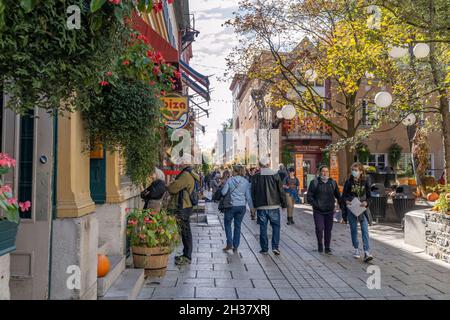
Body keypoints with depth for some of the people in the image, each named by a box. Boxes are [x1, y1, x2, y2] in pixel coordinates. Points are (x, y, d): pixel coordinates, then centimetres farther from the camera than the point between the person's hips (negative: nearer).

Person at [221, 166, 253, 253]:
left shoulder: (230, 180, -8)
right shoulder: (246, 182, 0)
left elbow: (223, 192, -10)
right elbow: (248, 196, 0)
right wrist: (251, 207, 9)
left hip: (231, 206, -3)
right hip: (242, 206, 3)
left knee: (227, 223, 17)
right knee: (238, 226, 12)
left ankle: (229, 243, 9)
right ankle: (235, 247, 15)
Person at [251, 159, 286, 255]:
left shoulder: (256, 176, -2)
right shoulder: (275, 174, -4)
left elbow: (253, 192, 2)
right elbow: (281, 190, -1)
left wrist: (255, 204, 12)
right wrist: (283, 203, 7)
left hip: (261, 206, 1)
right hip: (274, 206, 0)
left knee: (263, 227, 8)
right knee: (276, 226, 12)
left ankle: (264, 249, 12)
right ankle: (275, 247, 2)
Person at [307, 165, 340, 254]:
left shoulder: (333, 183, 9)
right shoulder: (314, 182, -1)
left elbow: (337, 195, 17)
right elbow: (309, 196, -2)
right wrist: (315, 204, -14)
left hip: (330, 211, 3)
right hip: (318, 211, -3)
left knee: (328, 230, 6)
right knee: (319, 228, -10)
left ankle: (327, 248, 20)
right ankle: (320, 245, 13)